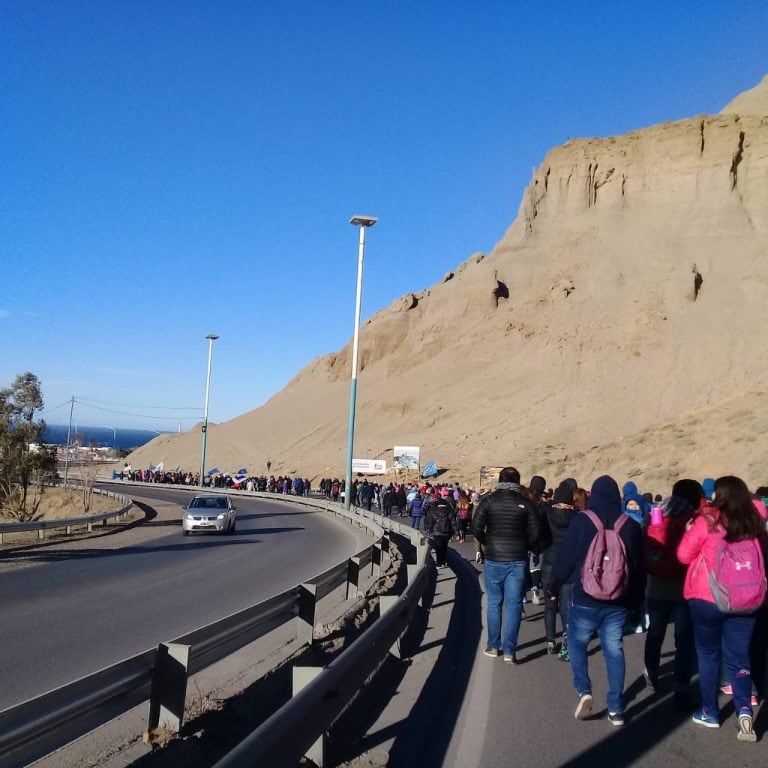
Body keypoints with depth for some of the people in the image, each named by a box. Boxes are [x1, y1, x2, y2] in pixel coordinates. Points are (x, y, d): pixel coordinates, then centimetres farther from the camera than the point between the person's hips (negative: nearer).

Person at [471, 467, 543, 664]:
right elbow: (535, 533, -6)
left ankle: (493, 646, 20)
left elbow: (476, 528, -8)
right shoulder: (526, 503, -5)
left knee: (493, 603, 13)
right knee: (514, 605, 5)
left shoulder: (488, 500, -4)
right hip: (518, 560, -1)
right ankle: (509, 651, 4)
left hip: (494, 559, 1)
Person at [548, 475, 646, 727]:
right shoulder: (630, 525, -1)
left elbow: (566, 556, -6)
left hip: (585, 599, -2)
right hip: (618, 602, 3)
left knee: (577, 643, 16)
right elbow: (639, 566, 6)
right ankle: (616, 709, 12)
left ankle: (584, 691, -1)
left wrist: (554, 586, 8)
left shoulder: (582, 520, -9)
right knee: (614, 651, 11)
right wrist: (636, 599, 17)